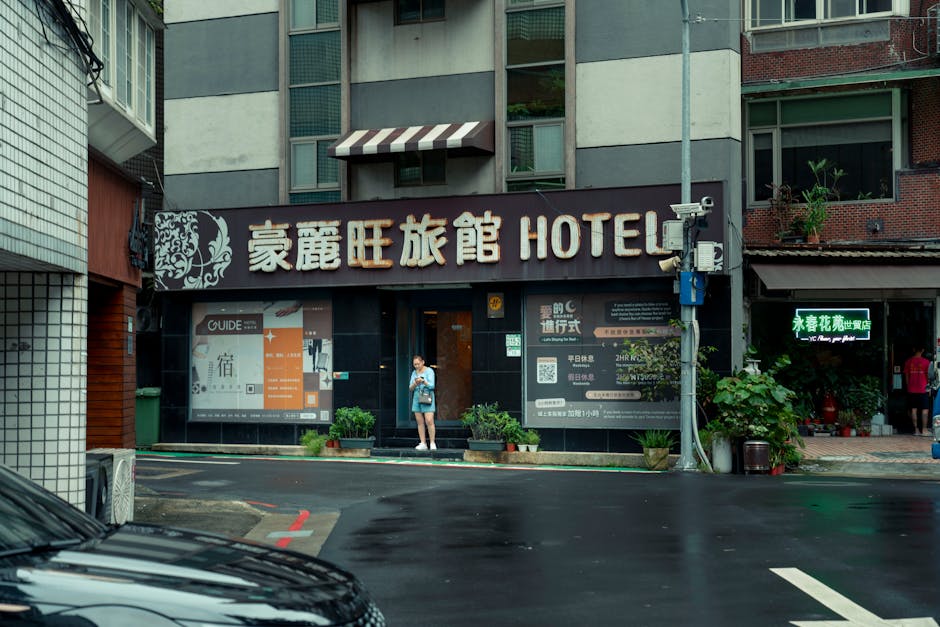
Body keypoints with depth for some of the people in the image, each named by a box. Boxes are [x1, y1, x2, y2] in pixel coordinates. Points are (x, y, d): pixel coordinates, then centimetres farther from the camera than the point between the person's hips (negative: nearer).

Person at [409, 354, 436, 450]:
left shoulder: (429, 371, -1)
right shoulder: (414, 373, 13)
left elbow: (432, 385, -9)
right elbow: (410, 388, 10)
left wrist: (423, 381, -25)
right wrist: (415, 384, -11)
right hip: (417, 399, 5)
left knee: (429, 421, -12)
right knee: (420, 422, 2)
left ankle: (432, 443, -7)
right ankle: (423, 444, 5)